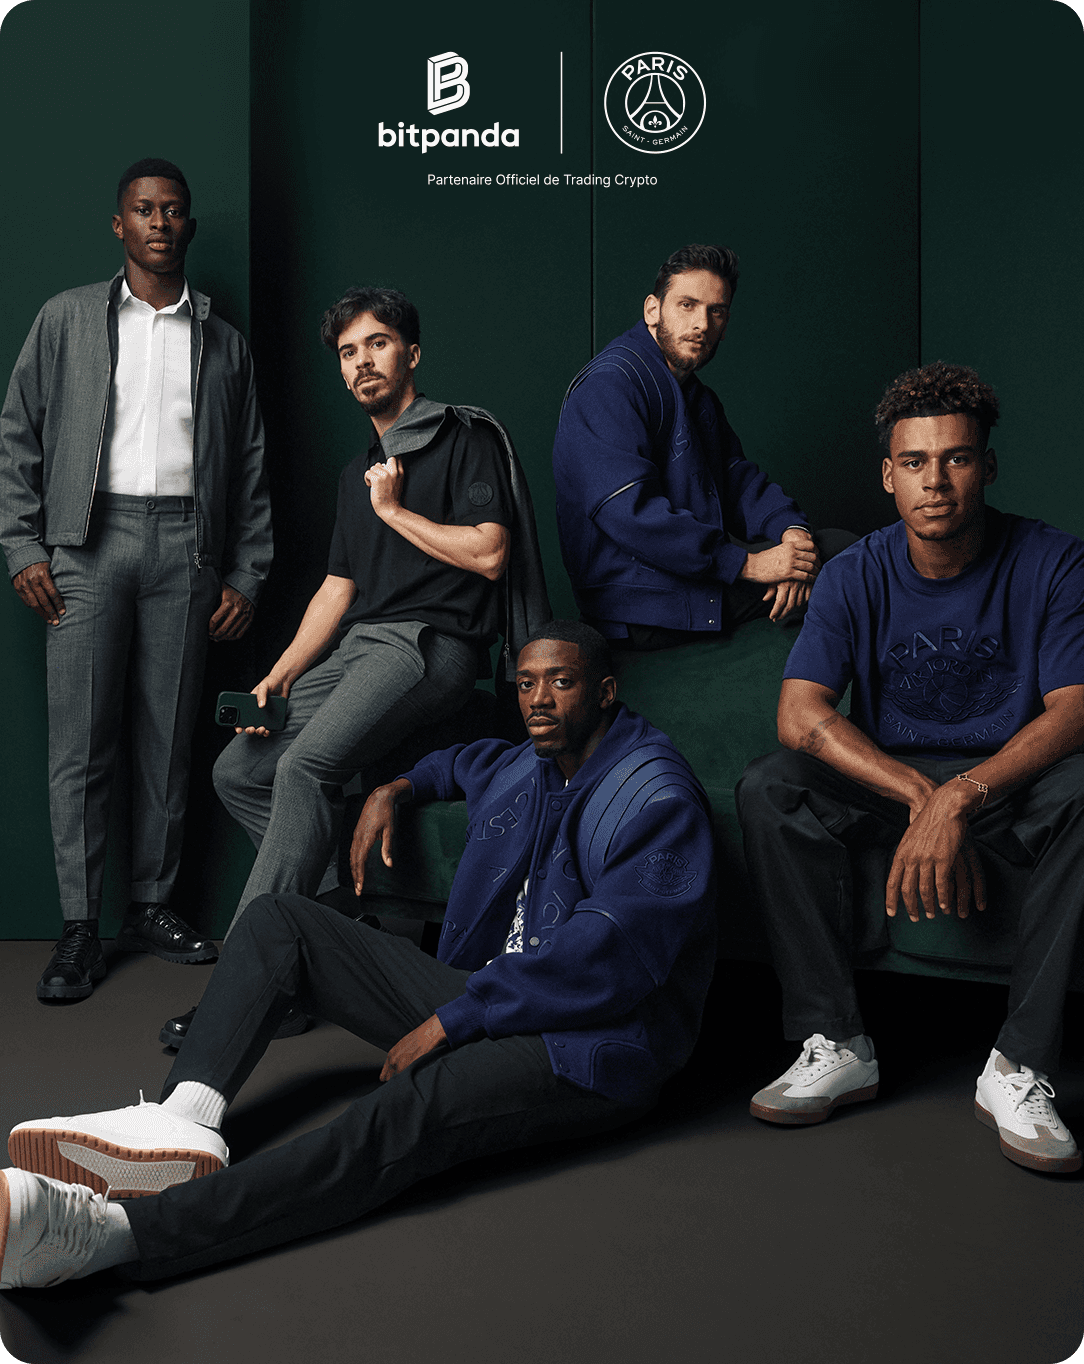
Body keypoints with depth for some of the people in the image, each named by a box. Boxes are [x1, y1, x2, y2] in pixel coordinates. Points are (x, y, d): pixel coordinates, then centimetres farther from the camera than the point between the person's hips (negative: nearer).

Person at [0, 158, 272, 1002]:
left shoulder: (224, 342, 15)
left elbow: (250, 466, 13)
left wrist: (247, 576, 5)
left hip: (186, 546, 1)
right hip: (90, 542, -1)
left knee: (170, 741, 4)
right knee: (81, 744, -3)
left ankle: (153, 908, 15)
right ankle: (80, 929, 3)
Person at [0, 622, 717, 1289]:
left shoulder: (657, 798, -13)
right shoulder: (525, 767, 14)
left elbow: (603, 958, -24)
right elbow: (476, 761, 42)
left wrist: (448, 1021, -23)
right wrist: (400, 788, 22)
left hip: (589, 1046, -9)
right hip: (486, 1000, 9)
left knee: (403, 1112, -39)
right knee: (278, 919, 3)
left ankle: (105, 1232, -52)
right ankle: (186, 1121, -22)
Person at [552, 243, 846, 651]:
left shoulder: (697, 396, 19)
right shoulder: (608, 386, -15)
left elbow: (737, 476, 13)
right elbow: (628, 511, -25)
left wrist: (792, 530, -10)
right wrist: (747, 564, -24)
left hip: (706, 580, 10)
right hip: (642, 608, -10)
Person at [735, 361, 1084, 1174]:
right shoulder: (857, 576, -4)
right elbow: (802, 716, -15)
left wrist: (959, 799, -31)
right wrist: (923, 797, -27)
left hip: (1016, 794, -1)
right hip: (886, 789, 2)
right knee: (768, 788, -23)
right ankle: (837, 1045, -18)